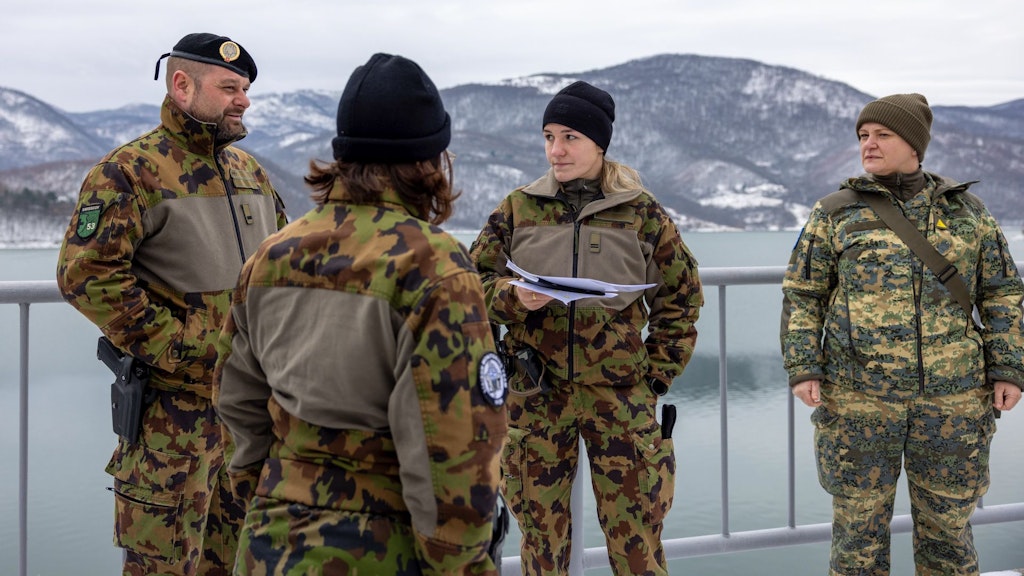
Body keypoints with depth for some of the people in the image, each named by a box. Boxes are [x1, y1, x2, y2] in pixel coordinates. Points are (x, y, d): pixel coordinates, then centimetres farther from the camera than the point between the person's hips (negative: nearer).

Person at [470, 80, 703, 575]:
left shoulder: (641, 212, 1)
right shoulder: (518, 208, 4)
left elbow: (681, 298, 8)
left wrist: (655, 376, 2)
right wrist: (512, 298, -14)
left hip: (620, 395, -1)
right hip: (535, 393, 1)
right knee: (540, 530, 9)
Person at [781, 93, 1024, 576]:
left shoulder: (966, 210, 6)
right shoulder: (835, 213, 2)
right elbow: (802, 295, 3)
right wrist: (803, 369, -7)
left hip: (950, 401, 1)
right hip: (858, 401, -1)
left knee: (946, 524, 10)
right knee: (859, 525, 5)